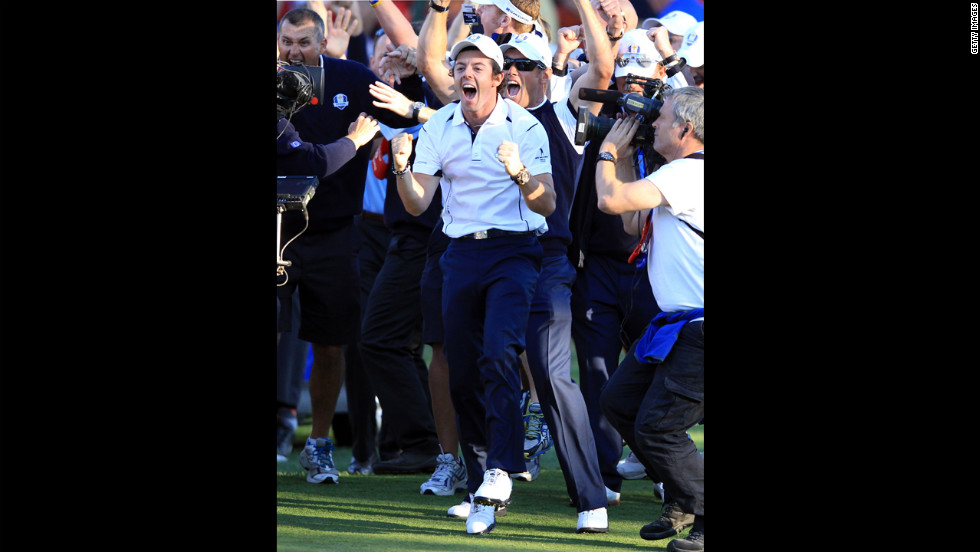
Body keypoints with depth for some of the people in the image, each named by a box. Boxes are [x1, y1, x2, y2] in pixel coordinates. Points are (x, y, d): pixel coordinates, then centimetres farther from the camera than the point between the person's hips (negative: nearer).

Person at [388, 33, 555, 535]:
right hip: (461, 253, 4)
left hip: (515, 252, -4)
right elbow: (416, 205, 3)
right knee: (462, 375, 5)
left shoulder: (525, 127, -4)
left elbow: (547, 205, -9)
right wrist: (402, 168, -17)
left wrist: (520, 173, -28)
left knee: (499, 353, -24)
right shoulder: (439, 127, 7)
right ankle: (480, 488, 15)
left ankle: (500, 471, -27)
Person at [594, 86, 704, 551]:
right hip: (677, 322, 11)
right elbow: (635, 222, 25)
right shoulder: (681, 174, 16)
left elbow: (611, 201, -24)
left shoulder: (689, 173, -17)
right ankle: (682, 502, 25)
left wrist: (608, 154, -5)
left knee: (657, 427, -11)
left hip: (697, 334, -11)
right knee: (619, 401, 15)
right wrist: (623, 162, 18)